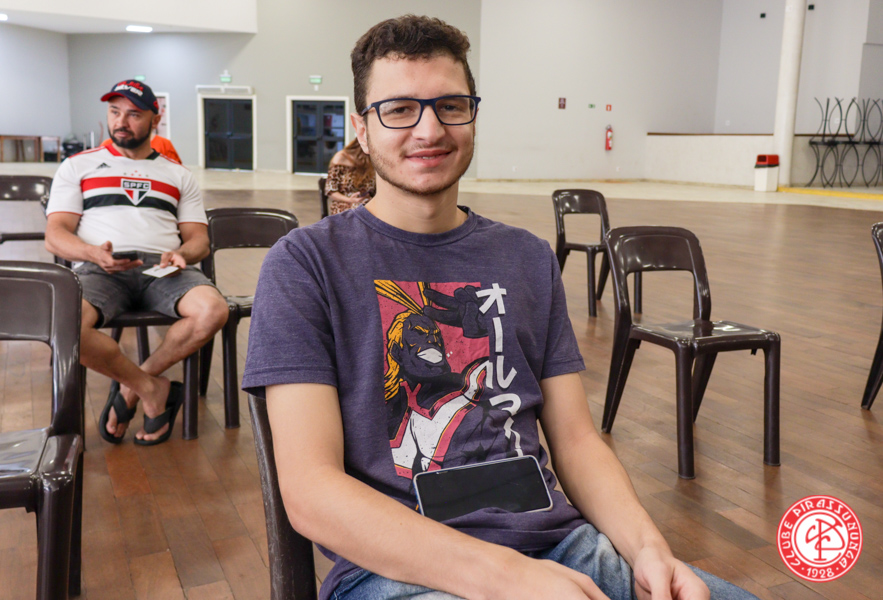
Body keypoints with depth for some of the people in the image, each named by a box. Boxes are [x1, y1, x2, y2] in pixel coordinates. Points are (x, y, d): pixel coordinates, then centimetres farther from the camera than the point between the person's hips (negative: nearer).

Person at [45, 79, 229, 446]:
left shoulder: (178, 175, 25)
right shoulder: (78, 166, 20)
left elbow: (199, 238, 16)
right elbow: (55, 235, 9)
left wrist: (181, 255, -10)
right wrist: (94, 253, -14)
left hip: (162, 270, 1)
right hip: (99, 270, -1)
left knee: (213, 310, -32)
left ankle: (131, 386, -10)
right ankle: (152, 389, -13)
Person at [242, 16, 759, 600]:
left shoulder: (530, 259, 12)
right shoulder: (306, 262, -2)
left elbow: (577, 439, 11)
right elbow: (310, 487, -11)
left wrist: (646, 546, -9)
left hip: (554, 543, 4)